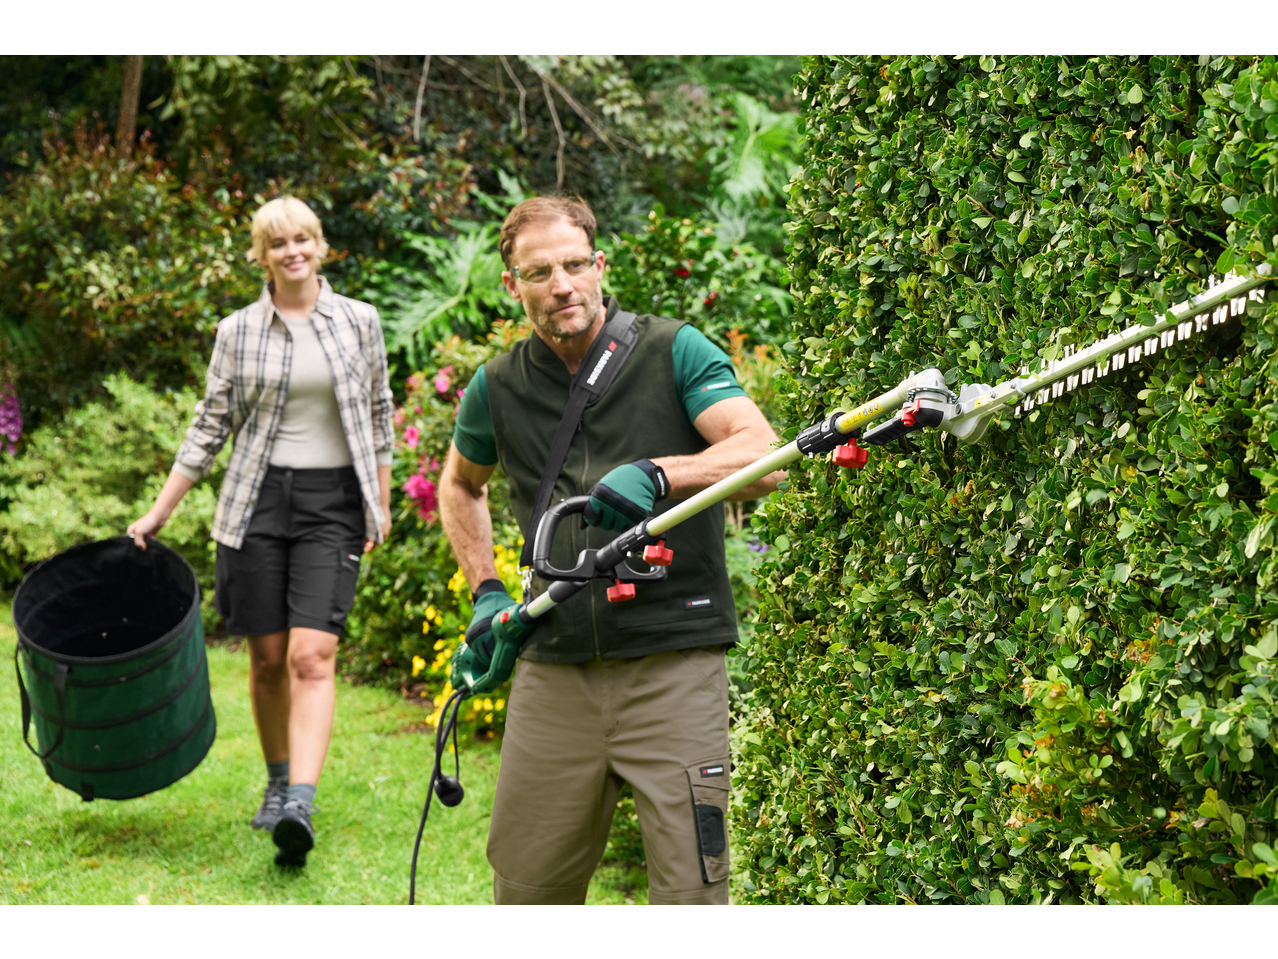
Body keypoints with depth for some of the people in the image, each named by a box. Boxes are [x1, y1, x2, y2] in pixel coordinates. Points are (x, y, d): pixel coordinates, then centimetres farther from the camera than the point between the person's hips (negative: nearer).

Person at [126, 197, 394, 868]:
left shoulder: (359, 322, 5)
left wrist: (381, 504, 11)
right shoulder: (237, 332, 4)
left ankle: (300, 806, -23)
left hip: (333, 503, -1)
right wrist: (158, 512, 7)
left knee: (312, 655, -14)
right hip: (258, 499, 1)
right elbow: (210, 427, 9)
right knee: (268, 658, 5)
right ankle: (277, 782, 26)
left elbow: (378, 416, 13)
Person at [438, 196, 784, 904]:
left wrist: (657, 473, -30)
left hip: (673, 664, -3)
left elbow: (763, 459, -15)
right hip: (553, 671, 4)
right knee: (526, 884, 9)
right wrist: (484, 591, 17)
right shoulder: (498, 388, 8)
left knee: (690, 885, -7)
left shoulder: (674, 352, -2)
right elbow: (460, 485, 29)